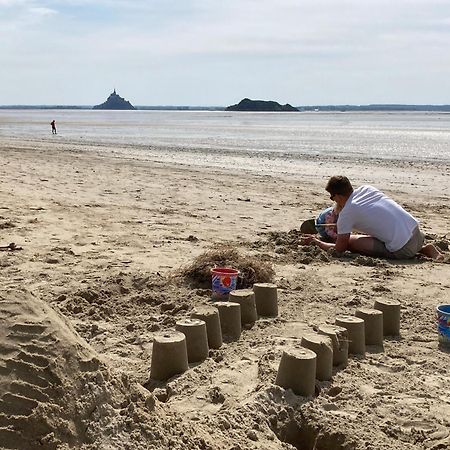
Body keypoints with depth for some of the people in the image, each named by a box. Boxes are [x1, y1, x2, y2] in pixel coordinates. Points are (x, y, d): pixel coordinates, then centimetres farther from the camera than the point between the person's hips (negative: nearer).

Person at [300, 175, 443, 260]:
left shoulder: (346, 214, -6)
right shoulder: (366, 188, 12)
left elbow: (339, 249, 1)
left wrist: (316, 241, 18)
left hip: (402, 249, -8)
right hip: (416, 230, 8)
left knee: (350, 241, -4)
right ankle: (424, 249, 9)